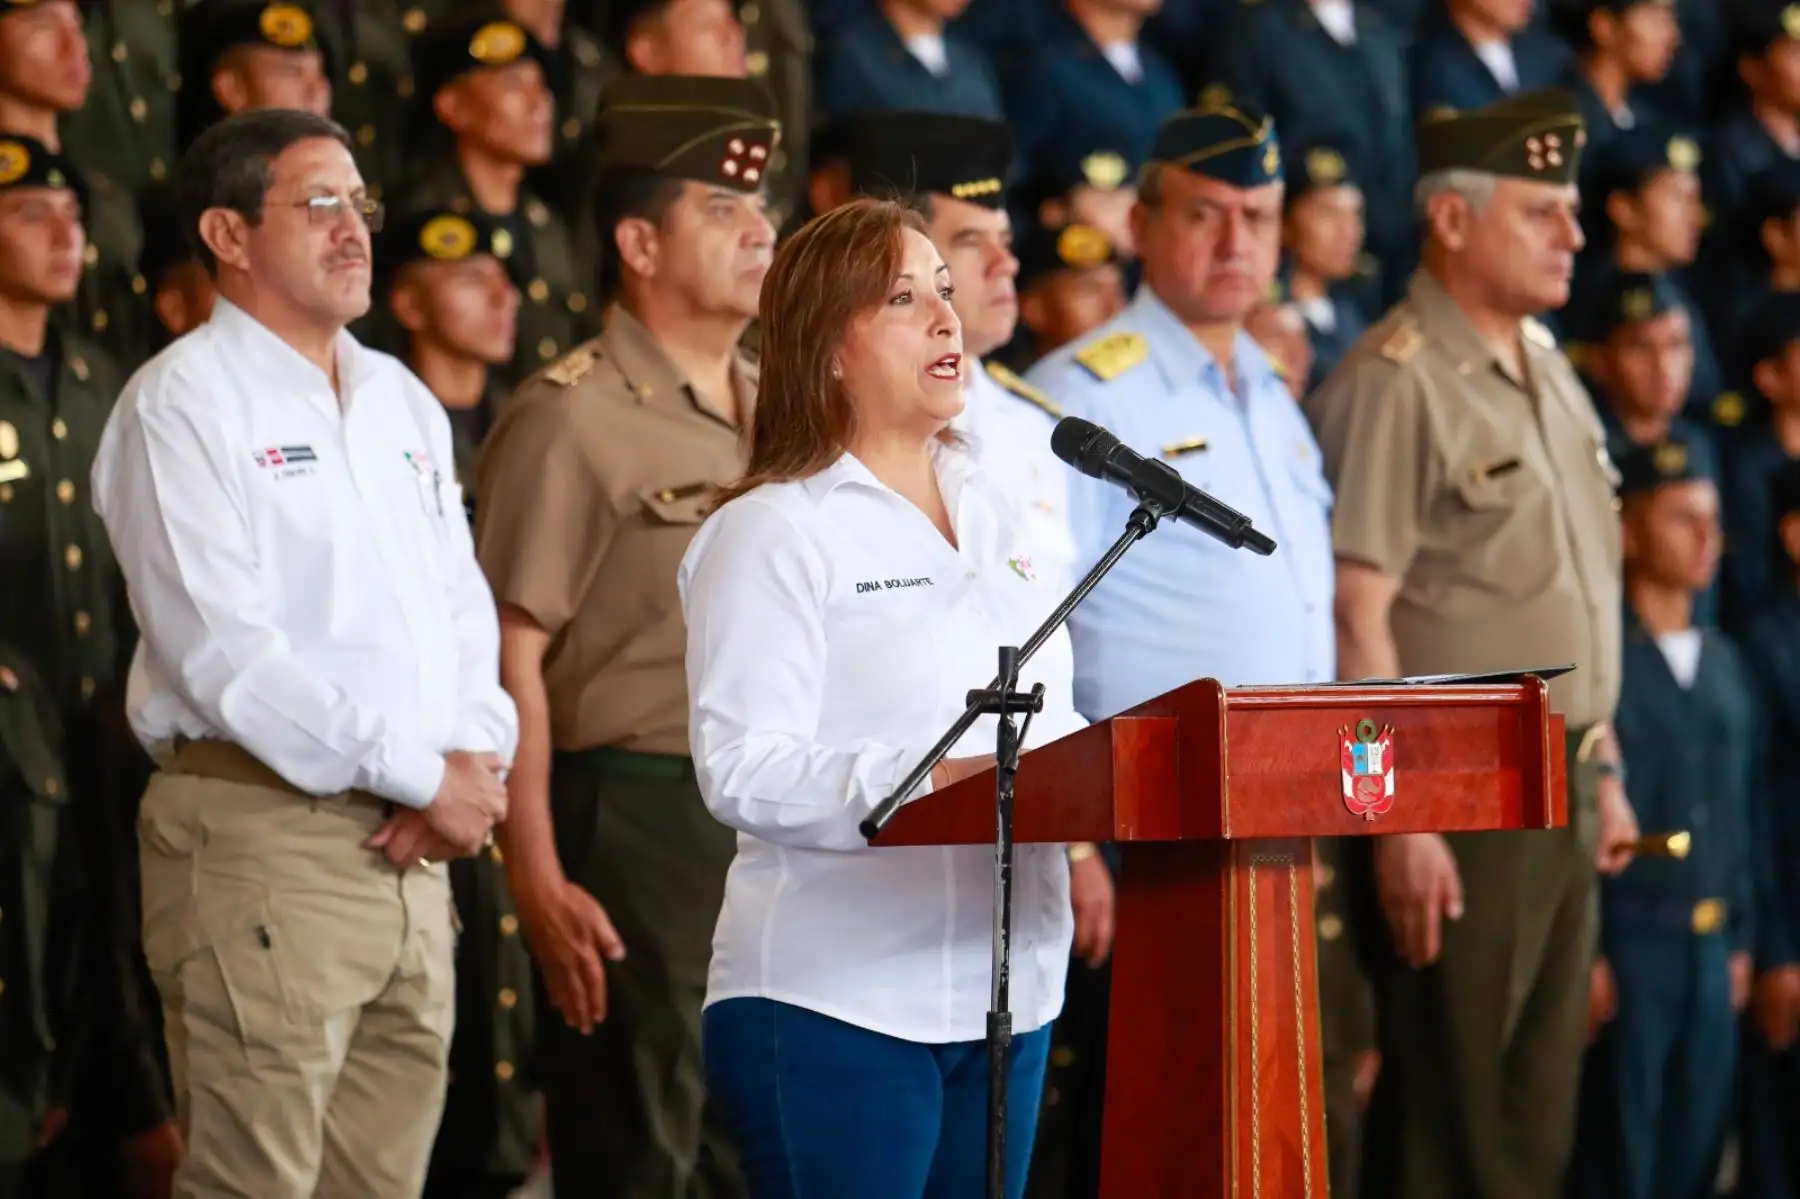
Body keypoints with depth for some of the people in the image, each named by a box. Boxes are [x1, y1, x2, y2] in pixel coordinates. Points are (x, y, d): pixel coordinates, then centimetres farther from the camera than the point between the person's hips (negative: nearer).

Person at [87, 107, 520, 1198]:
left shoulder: (402, 401, 18)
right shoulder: (185, 403, -6)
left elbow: (463, 607, 18)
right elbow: (226, 653, -14)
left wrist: (475, 761, -3)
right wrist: (425, 776, -13)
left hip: (414, 845, 7)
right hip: (262, 832, -7)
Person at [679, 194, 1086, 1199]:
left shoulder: (991, 512, 17)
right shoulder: (773, 532, -6)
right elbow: (742, 771, -15)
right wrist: (932, 783, -26)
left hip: (1006, 992, 7)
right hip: (834, 1003, -7)